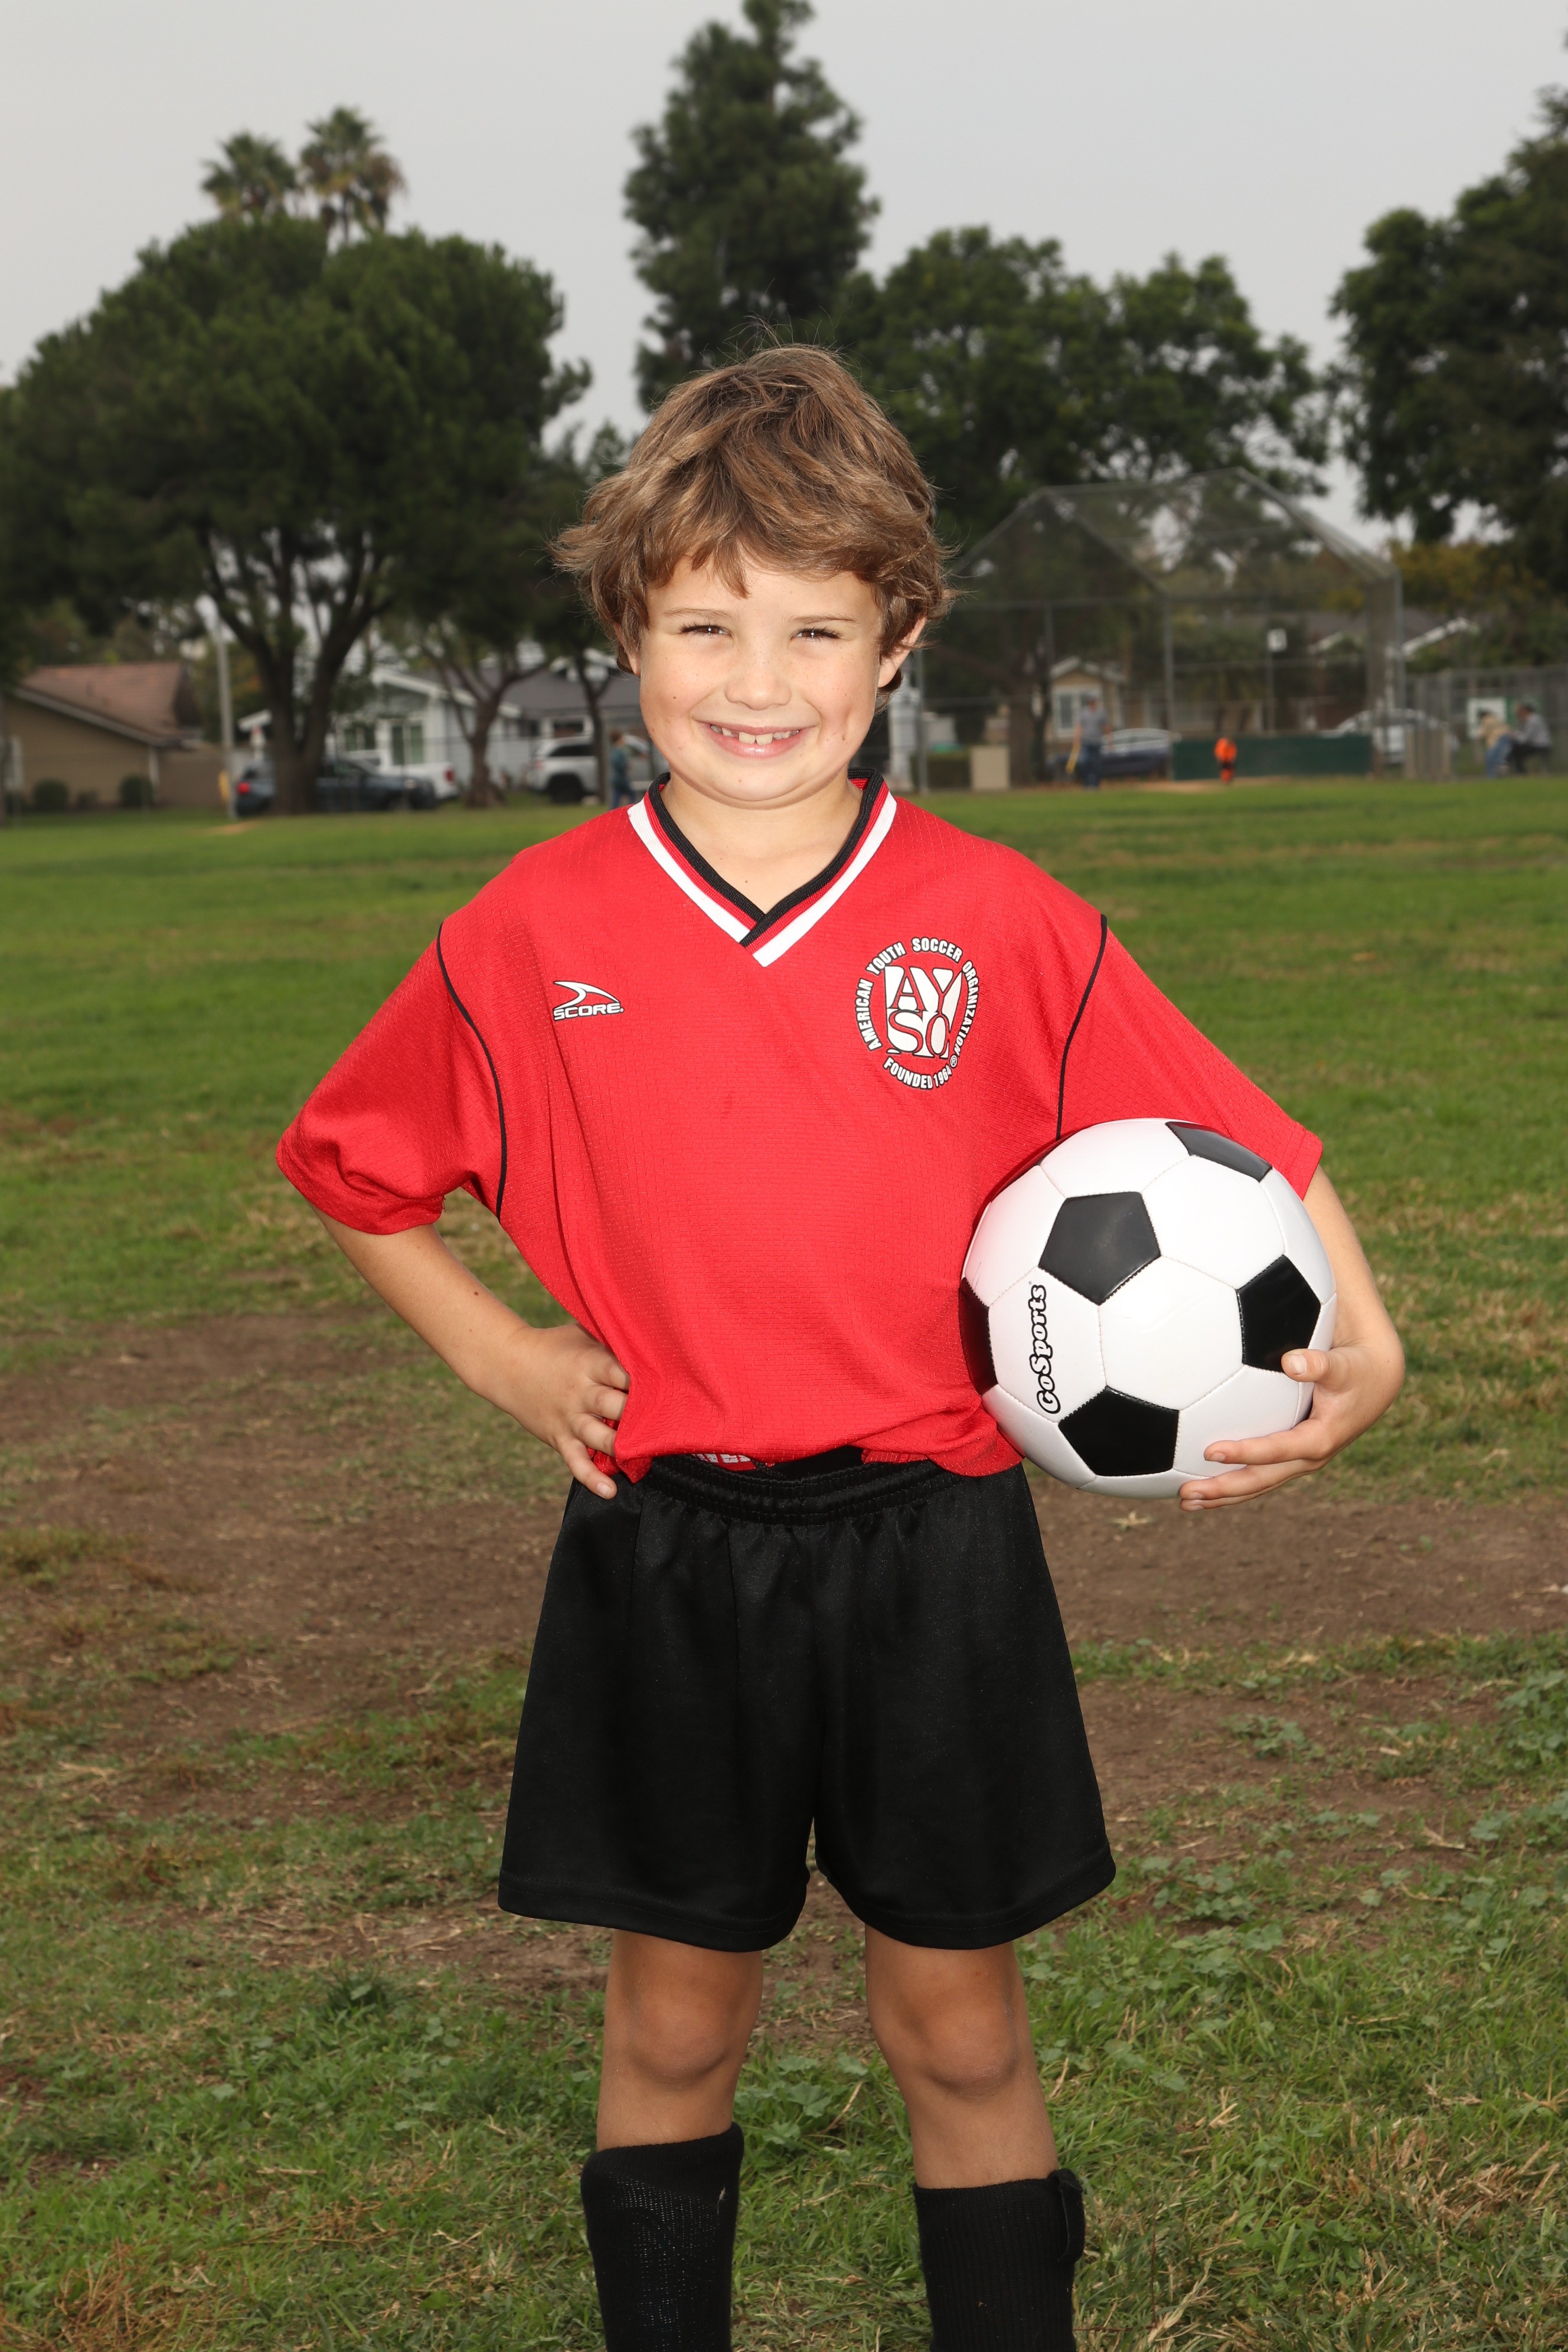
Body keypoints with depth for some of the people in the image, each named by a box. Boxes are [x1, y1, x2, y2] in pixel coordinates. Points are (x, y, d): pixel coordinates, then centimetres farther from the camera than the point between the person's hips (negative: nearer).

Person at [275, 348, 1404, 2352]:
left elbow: (1238, 1145, 1)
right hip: (662, 1547, 1)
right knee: (675, 2014, 13)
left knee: (958, 2020, 11)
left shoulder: (1003, 925, -5)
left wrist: (1357, 1344, -14)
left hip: (929, 1541, 0)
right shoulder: (531, 935, -3)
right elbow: (352, 1165, 11)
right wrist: (498, 1357, 1)